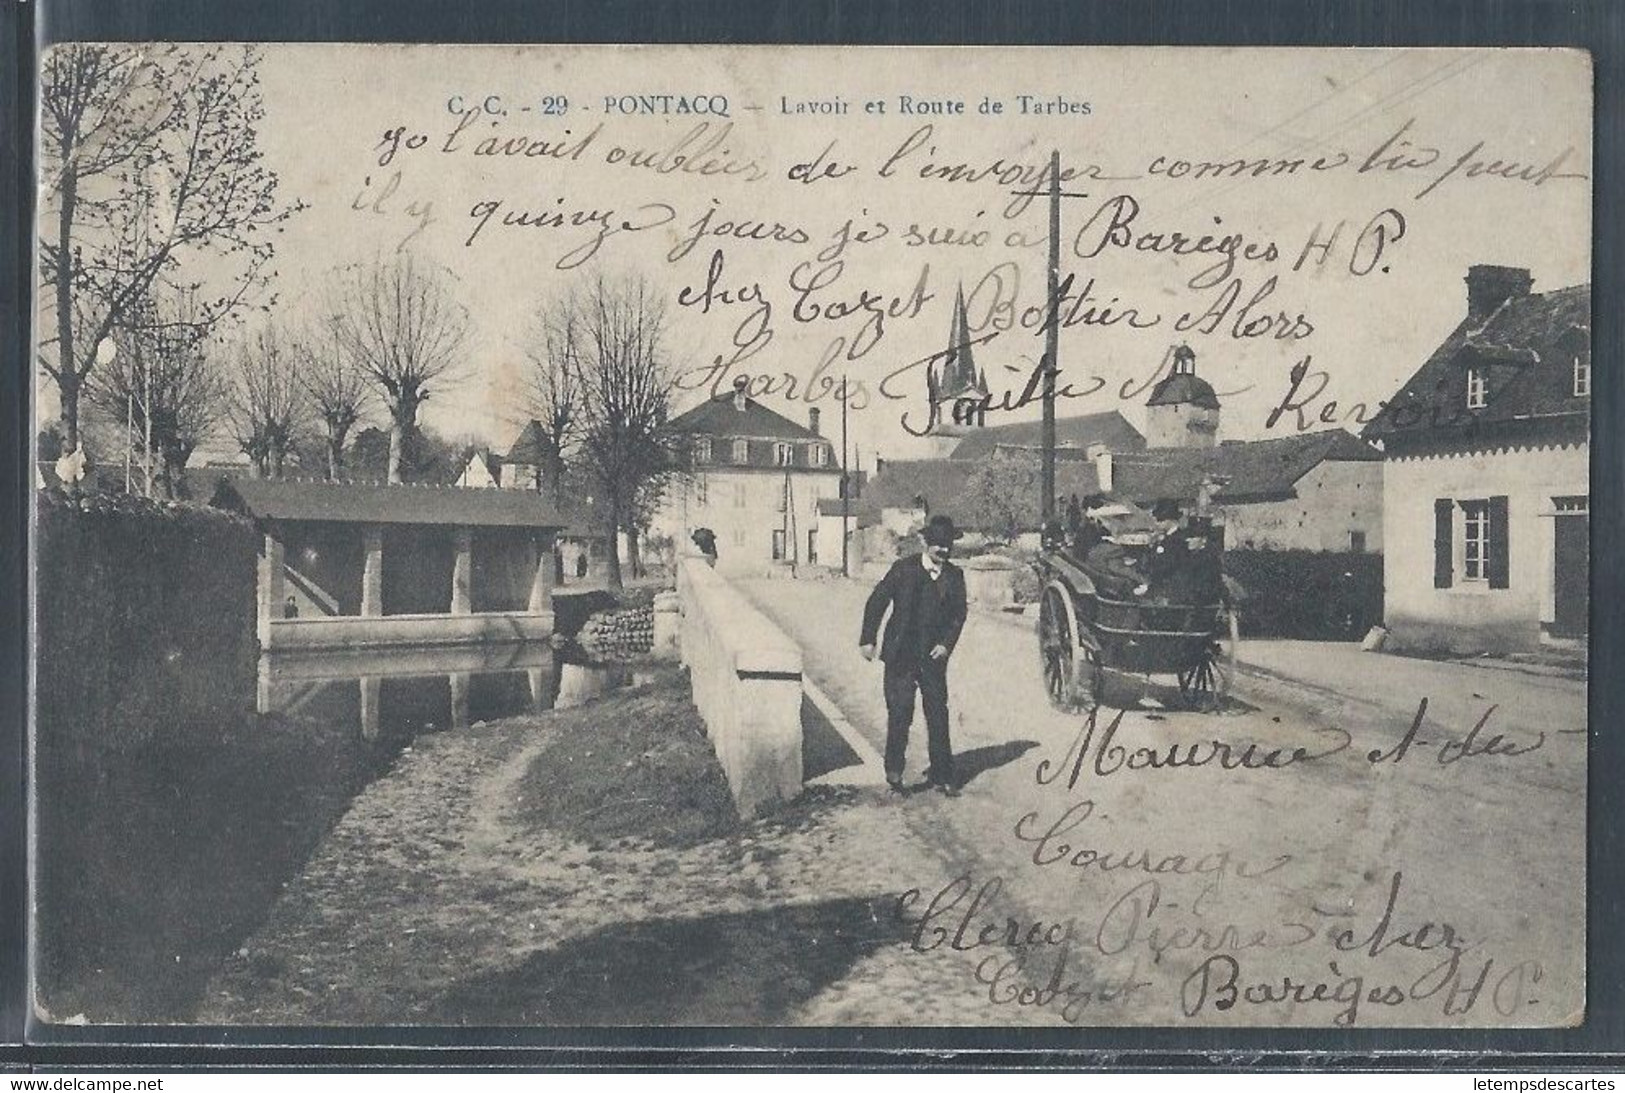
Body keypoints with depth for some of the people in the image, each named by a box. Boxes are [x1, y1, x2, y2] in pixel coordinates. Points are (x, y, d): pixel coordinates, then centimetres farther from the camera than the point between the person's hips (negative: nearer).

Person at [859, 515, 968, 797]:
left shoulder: (954, 576, 5)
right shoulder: (904, 568, -3)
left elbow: (959, 614, 9)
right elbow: (876, 602, 1)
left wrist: (947, 643, -6)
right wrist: (867, 640, -3)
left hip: (933, 657, 3)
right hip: (900, 656, -3)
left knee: (938, 716, 5)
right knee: (900, 714, -6)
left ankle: (941, 776, 14)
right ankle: (894, 770, 9)